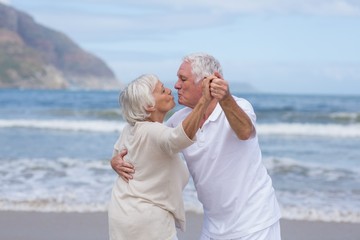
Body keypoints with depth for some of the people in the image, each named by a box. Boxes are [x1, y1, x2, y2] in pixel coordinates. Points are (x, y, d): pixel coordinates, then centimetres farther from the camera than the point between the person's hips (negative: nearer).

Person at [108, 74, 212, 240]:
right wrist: (205, 101, -56)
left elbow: (117, 153, 24)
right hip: (148, 222, -8)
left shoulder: (130, 128, 4)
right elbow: (182, 136, -45)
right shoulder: (154, 132, -23)